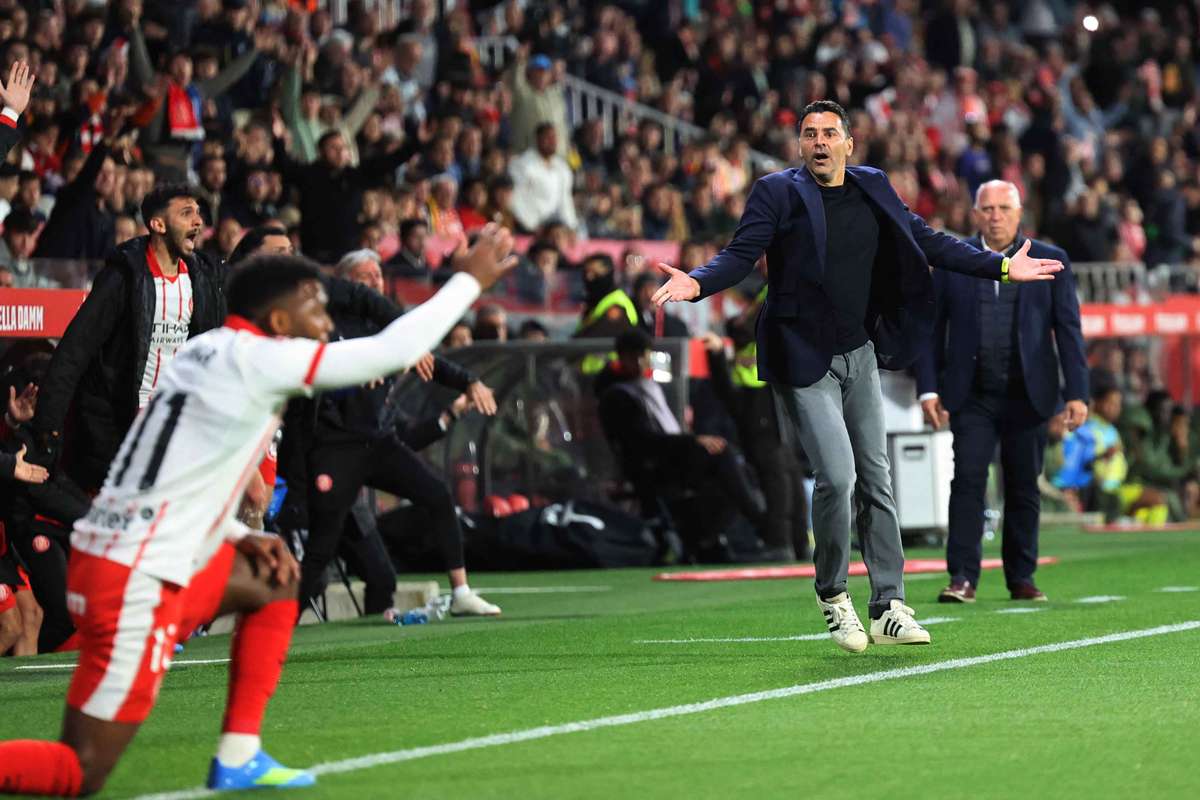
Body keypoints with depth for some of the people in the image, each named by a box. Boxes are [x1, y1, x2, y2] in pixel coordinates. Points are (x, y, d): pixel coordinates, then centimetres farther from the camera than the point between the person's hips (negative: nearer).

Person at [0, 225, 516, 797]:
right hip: (136, 583, -9)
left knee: (273, 577, 23)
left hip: (110, 553, 9)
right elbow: (395, 349, -14)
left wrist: (240, 537, 11)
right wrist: (471, 279, -3)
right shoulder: (255, 359, -13)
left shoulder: (206, 353, 13)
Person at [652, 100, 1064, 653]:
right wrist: (698, 283, -34)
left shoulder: (873, 190, 7)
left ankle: (889, 608, 13)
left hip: (859, 356, 6)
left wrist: (1002, 266, 12)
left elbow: (929, 242, 14)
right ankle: (833, 597, 5)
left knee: (876, 480, 7)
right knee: (837, 476, -15)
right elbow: (741, 254, -14)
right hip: (802, 359, -5)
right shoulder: (777, 193, -6)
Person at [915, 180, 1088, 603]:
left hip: (1028, 395, 0)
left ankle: (1021, 577, 16)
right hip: (972, 397, 0)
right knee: (968, 481, -10)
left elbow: (1069, 330, 4)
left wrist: (1077, 393, -3)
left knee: (1024, 488, 6)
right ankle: (963, 578, -11)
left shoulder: (1051, 262, 5)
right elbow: (932, 328, 7)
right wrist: (928, 389, -2)